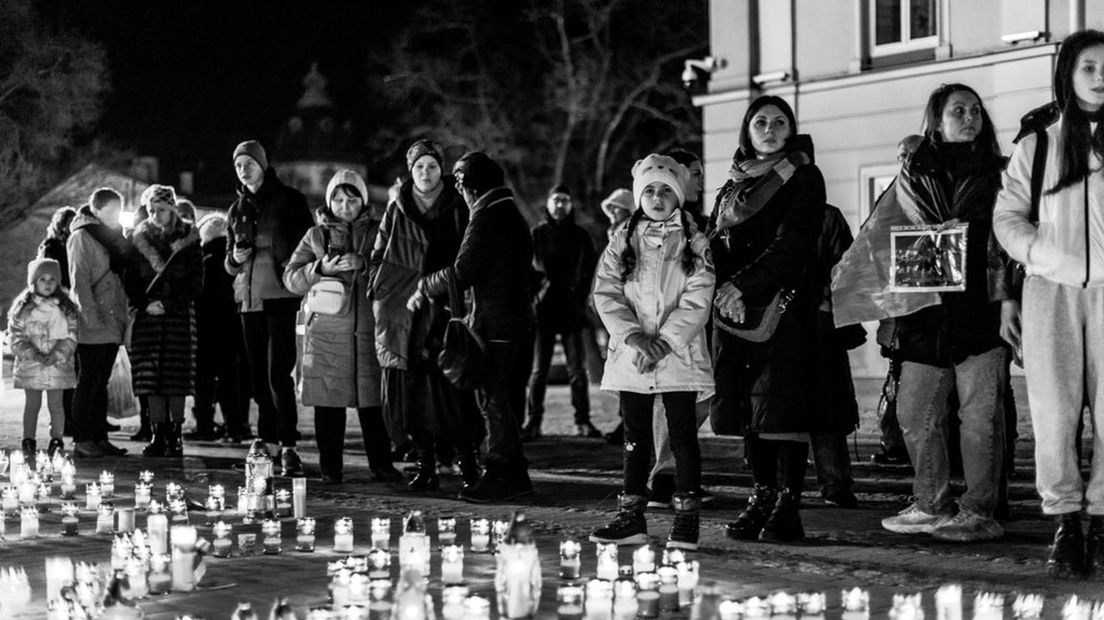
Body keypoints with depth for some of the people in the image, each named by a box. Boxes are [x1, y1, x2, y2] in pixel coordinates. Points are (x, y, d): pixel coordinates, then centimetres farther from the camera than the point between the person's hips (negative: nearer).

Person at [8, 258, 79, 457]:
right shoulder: (22, 308, 0)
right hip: (30, 364, 0)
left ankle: (56, 440, 12)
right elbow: (16, 337, -3)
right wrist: (34, 355, -15)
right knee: (32, 403, 5)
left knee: (55, 403, 4)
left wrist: (56, 356, -15)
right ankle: (28, 441, 12)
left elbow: (70, 337, -1)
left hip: (58, 364, 0)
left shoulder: (65, 308, 2)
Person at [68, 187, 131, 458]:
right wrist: (92, 317, -19)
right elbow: (79, 281, -12)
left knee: (101, 382, 9)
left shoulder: (113, 237, 19)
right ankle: (82, 440, -4)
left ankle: (99, 437, 11)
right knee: (88, 381, -6)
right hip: (92, 325, -7)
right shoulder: (81, 237, -5)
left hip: (112, 322, 7)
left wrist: (124, 314, 10)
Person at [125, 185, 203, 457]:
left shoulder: (188, 238, 4)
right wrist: (144, 304, -9)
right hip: (147, 315, 2)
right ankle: (158, 436, 2)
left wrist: (169, 305, -10)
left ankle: (174, 437, 1)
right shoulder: (139, 238, 10)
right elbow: (131, 281, 9)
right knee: (151, 378, -3)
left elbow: (196, 282, 0)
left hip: (179, 315, -2)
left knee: (177, 378, -5)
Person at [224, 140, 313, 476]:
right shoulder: (237, 209, 18)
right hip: (249, 298, 6)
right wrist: (235, 257, 0)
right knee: (259, 376, 6)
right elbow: (229, 262, 23)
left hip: (280, 297, -6)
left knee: (279, 374, -13)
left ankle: (288, 447, -14)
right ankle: (269, 444, 12)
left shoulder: (289, 200, 1)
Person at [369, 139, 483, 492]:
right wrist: (380, 296, 7)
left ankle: (468, 466, -1)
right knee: (411, 392, 1)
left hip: (448, 311, -3)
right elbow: (378, 258, 17)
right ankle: (424, 466, 10)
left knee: (452, 392, -10)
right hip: (405, 315, 3)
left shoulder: (459, 208, 4)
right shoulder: (398, 209, 11)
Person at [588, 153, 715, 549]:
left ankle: (687, 520, 2)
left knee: (683, 435, -2)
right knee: (635, 436, 8)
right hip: (631, 355, 2)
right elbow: (606, 294, 0)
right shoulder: (622, 241, 8)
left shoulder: (693, 242, 2)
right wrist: (634, 337, -13)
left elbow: (697, 301, -6)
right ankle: (630, 518, 12)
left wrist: (664, 343, -15)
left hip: (678, 353, -2)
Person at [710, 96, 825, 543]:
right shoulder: (733, 183, 21)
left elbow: (792, 245, -9)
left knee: (782, 405, -10)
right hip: (733, 307, 5)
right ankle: (763, 496, 12)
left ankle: (789, 506, -9)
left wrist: (743, 285, -16)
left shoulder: (804, 178, 3)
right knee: (745, 408, 4)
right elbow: (715, 241, 14)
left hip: (783, 305, -5)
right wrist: (724, 288, -6)